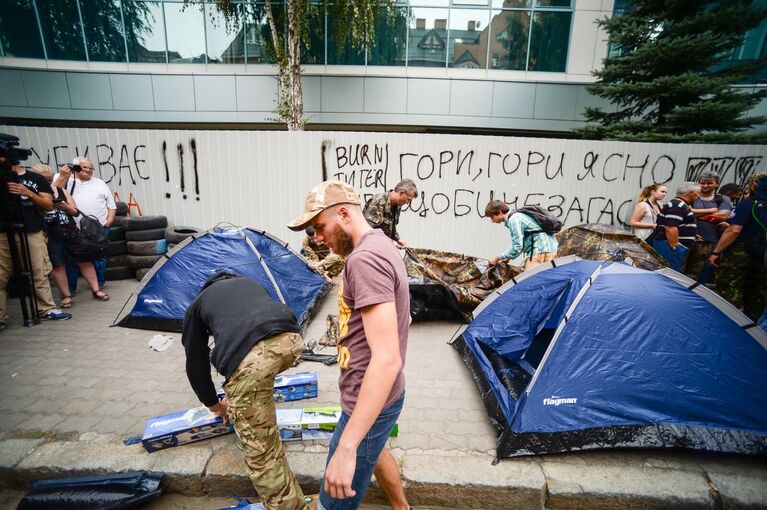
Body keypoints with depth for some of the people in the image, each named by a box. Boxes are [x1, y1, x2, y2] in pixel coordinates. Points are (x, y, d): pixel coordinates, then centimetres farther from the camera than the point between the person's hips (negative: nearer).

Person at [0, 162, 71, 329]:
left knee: (40, 273, 4)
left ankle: (47, 309, 12)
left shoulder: (36, 178, 11)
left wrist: (28, 193, -11)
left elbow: (49, 205, 6)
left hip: (33, 233, 1)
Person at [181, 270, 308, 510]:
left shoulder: (196, 306, 32)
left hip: (250, 356, -5)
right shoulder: (250, 282, 40)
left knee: (261, 448, 10)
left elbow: (196, 363, 36)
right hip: (290, 338, 5)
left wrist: (213, 404, 55)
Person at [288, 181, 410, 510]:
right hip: (377, 395, 10)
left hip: (369, 403, -10)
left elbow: (387, 359, -33)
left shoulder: (365, 259, -27)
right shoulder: (382, 247, 6)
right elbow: (403, 319, 18)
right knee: (372, 451, 34)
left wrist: (346, 448, -31)